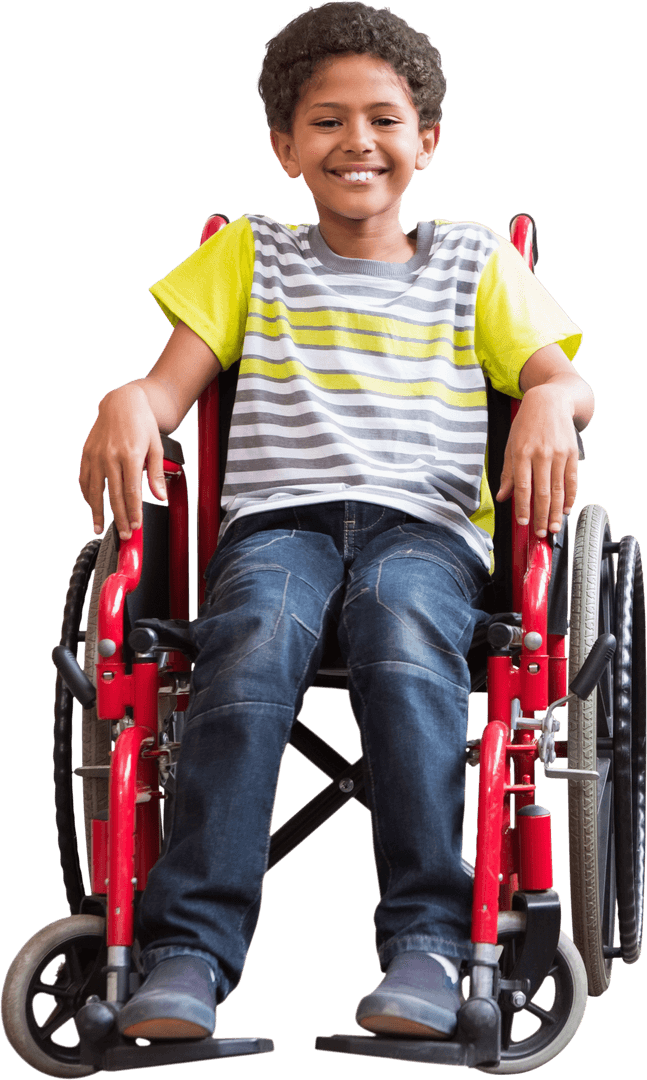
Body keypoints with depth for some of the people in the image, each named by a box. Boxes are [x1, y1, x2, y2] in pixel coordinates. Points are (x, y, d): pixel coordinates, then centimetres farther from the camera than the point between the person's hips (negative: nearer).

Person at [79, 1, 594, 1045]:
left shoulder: (474, 262, 22)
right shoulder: (249, 256, 24)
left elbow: (566, 381, 12)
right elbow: (174, 383, 13)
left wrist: (552, 403, -14)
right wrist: (129, 401, -12)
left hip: (427, 519, 0)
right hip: (279, 515, 1)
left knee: (400, 622, -39)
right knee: (254, 637, -36)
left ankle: (426, 941, -43)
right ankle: (188, 951, -43)